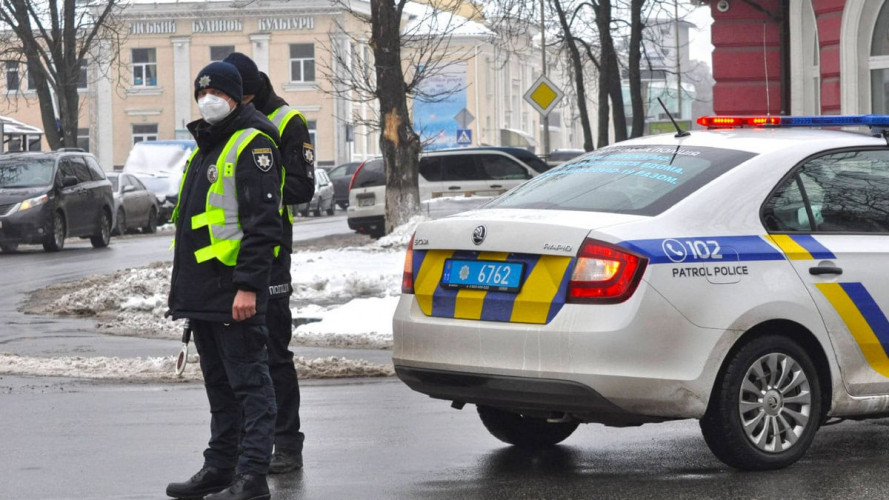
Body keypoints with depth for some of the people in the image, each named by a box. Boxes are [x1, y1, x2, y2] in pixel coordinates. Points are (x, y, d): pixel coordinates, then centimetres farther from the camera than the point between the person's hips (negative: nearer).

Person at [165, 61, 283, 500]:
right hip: (202, 292, 10)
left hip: (234, 293, -10)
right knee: (218, 382, 16)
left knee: (248, 381, -7)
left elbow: (263, 223, -18)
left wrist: (247, 286, -24)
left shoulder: (251, 145, -11)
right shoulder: (205, 148, 20)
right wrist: (185, 289, 22)